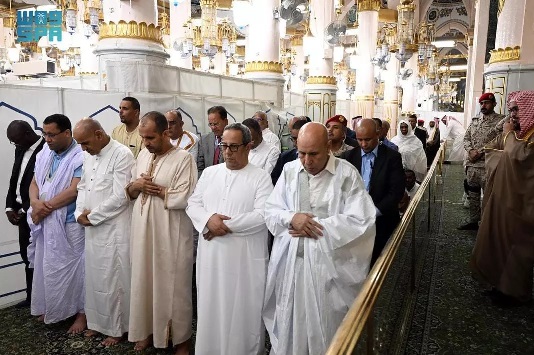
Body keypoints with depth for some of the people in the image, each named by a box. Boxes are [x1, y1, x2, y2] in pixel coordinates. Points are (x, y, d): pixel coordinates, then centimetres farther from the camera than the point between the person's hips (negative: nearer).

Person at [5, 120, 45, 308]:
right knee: (27, 255, 15)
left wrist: (24, 210, -14)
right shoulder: (20, 150, 10)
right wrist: (10, 207, 5)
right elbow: (14, 180, 14)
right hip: (21, 211, 8)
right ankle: (31, 296, 28)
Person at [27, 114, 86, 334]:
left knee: (74, 267, 3)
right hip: (45, 222, 7)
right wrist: (35, 203, -11)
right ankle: (52, 307, 36)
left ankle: (81, 312, 18)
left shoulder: (80, 157, -15)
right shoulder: (44, 154, 8)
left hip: (70, 224, -7)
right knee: (48, 267, 18)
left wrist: (47, 206, -15)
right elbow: (34, 183, 9)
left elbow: (74, 190, -22)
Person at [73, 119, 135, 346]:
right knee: (94, 277, 16)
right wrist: (80, 213, -2)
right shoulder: (89, 156, 10)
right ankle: (98, 322, 34)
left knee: (113, 279, 3)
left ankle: (116, 328, 21)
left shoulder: (122, 154, -16)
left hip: (114, 228, -7)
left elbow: (119, 197, -20)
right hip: (92, 227, 8)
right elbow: (83, 187, 16)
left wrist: (91, 217, -10)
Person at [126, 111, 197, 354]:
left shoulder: (183, 158, -12)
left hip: (170, 234, -6)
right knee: (144, 281, 16)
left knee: (173, 285, 6)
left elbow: (183, 198, -20)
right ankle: (149, 330, 36)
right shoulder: (143, 155, 9)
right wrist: (136, 185, -9)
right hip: (142, 231, 6)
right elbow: (128, 191, 14)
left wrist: (154, 188, -11)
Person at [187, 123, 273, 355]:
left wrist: (227, 225, -16)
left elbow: (263, 214, -15)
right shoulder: (209, 173, 10)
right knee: (211, 308, 15)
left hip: (245, 258, -4)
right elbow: (192, 204, 6)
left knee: (244, 312, 8)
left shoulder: (261, 177, -4)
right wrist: (209, 219, -15)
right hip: (211, 255, 4)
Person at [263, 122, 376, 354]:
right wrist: (291, 217, -17)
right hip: (290, 262, 3)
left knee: (324, 328, 13)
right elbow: (270, 210, 5)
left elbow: (359, 220, -15)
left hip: (328, 265, -3)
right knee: (289, 326, 17)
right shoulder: (289, 170, 3)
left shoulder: (347, 174, -9)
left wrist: (313, 225, -16)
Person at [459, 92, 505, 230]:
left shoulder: (501, 120, -4)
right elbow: (466, 138, 13)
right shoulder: (475, 121, 15)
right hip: (472, 164, 6)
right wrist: (471, 151, -6)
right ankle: (473, 221, 25)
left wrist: (480, 152, -16)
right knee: (473, 194, 14)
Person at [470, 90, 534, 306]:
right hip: (501, 195, 8)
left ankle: (514, 290, 19)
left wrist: (509, 135, -17)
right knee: (497, 236, 15)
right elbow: (489, 150, 12)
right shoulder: (513, 131, 7)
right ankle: (500, 280, 31)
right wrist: (506, 156, -5)